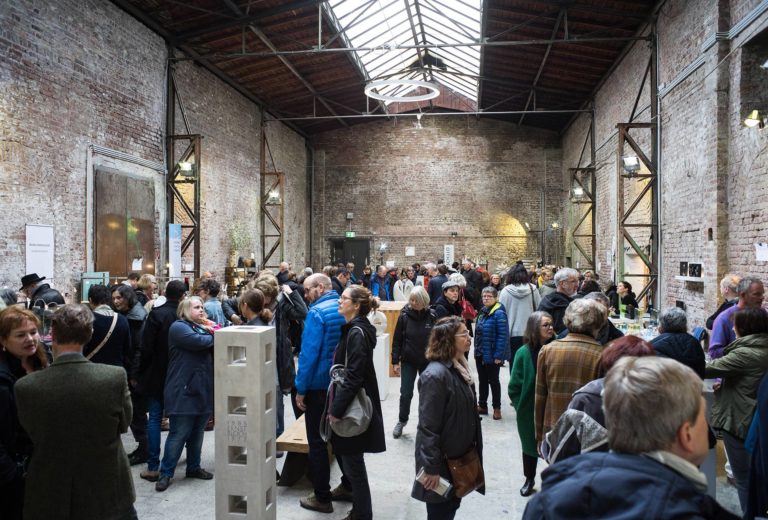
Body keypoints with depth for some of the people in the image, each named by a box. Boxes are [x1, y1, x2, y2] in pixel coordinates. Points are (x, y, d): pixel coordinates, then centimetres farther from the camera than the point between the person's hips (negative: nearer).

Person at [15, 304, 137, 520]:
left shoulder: (25, 387, -18)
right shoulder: (116, 377, -20)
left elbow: (32, 435, -2)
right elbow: (124, 423, -5)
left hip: (50, 498, 1)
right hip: (108, 492, 0)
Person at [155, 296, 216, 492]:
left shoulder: (202, 327, 19)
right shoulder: (178, 327, -7)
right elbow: (197, 342, -22)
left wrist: (215, 331, -9)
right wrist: (214, 337, -4)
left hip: (202, 390, 8)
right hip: (183, 391, -8)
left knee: (197, 432, 15)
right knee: (178, 434, -3)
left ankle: (194, 467, 28)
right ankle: (165, 473, 9)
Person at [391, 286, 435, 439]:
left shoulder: (432, 316, -8)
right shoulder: (405, 315, -8)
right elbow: (397, 339, -4)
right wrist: (395, 361, -6)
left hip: (428, 361, 0)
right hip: (408, 361, 0)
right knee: (406, 394, 2)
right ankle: (402, 421, 25)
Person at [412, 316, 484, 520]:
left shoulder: (458, 367, 4)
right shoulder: (436, 375, -26)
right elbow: (428, 427, -24)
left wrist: (471, 450, 18)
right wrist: (431, 468, -21)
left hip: (459, 455, 8)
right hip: (442, 459, -8)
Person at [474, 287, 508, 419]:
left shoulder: (499, 313, -17)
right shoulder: (482, 311, 8)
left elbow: (503, 336, -20)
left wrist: (498, 355, -22)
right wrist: (476, 350, 11)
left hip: (491, 355, -7)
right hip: (480, 354, 7)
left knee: (493, 381, 6)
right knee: (482, 380, 17)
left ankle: (497, 408, 20)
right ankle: (482, 406, 29)